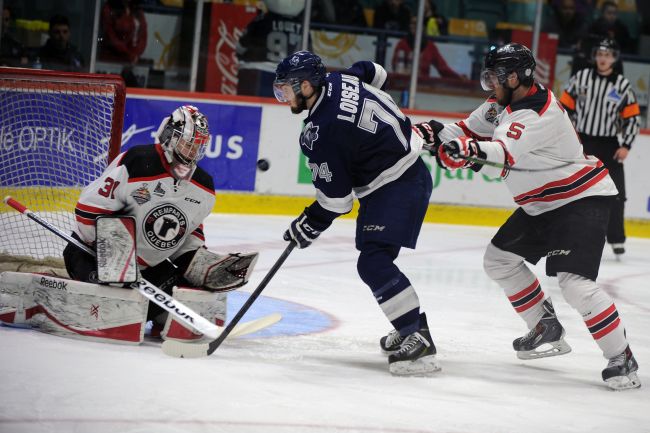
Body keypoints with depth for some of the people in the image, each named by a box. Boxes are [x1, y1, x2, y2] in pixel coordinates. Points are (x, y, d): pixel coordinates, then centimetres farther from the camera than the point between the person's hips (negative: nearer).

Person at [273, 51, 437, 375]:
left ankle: (418, 342, -24)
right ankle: (414, 326, 26)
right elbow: (375, 73, 23)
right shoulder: (338, 80, -1)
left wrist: (309, 226, -4)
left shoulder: (323, 132, -25)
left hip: (399, 187, -11)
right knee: (376, 259, 18)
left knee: (374, 262, -19)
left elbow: (335, 199, -19)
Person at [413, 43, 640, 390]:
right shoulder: (504, 103, 2)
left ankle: (622, 358, -13)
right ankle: (548, 330, 22)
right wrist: (436, 133, -13)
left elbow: (501, 157, -40)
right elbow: (470, 132, 7)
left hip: (582, 199, -11)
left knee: (574, 282, -23)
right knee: (499, 259, 12)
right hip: (542, 203, 11)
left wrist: (464, 151, -58)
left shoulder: (538, 113, -28)